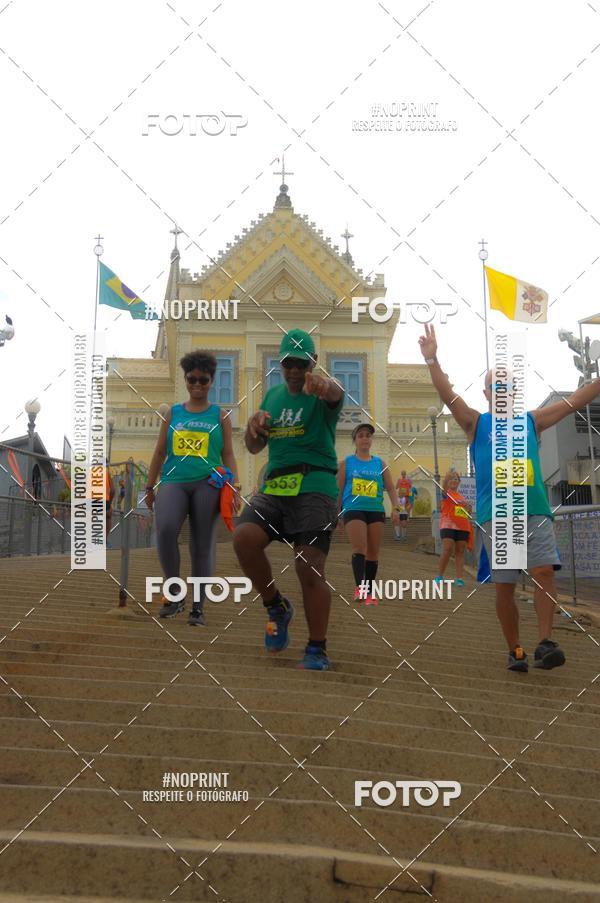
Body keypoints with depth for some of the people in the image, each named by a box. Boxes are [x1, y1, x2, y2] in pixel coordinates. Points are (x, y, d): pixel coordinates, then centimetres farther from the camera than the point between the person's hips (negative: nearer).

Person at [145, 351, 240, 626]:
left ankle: (198, 608, 5)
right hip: (173, 481, 1)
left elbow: (228, 454, 9)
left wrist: (234, 487, -3)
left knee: (202, 544, -2)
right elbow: (159, 452, 17)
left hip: (207, 483, 0)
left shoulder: (219, 416, 13)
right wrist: (150, 487, 12)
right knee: (165, 529, -26)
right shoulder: (172, 414, 17)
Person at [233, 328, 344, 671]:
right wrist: (254, 426, -2)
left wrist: (324, 384, -54)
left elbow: (336, 392, -28)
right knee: (244, 537, -20)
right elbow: (255, 448, 23)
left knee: (310, 567, -12)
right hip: (274, 485, 5)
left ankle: (318, 650, 3)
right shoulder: (273, 395, 18)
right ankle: (277, 607, 4)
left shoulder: (322, 396, 0)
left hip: (315, 486, -5)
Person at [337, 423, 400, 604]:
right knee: (359, 548, -19)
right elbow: (338, 489, 8)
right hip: (353, 509, -3)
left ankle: (369, 592, 12)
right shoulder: (347, 463, 7)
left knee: (373, 553, 4)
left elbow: (390, 488, 10)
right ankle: (360, 587, -28)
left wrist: (395, 508, -4)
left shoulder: (380, 463, 13)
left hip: (376, 510, 3)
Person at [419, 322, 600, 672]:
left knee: (544, 570, -16)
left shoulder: (532, 421, 13)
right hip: (495, 514, -1)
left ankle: (546, 642, -14)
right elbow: (448, 395, -8)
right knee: (504, 584, 2)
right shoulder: (476, 423, 7)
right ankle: (516, 650, 13)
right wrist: (432, 360, -23)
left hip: (535, 509, 1)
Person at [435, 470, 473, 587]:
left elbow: (467, 514, 27)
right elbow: (444, 486, -19)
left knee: (460, 551, 2)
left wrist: (469, 508, 5)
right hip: (448, 525, -5)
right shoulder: (446, 494, 4)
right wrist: (448, 475, -34)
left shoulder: (462, 497, 20)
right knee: (447, 550, -15)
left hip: (462, 527, 5)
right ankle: (439, 576, -3)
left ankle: (460, 578, 1)